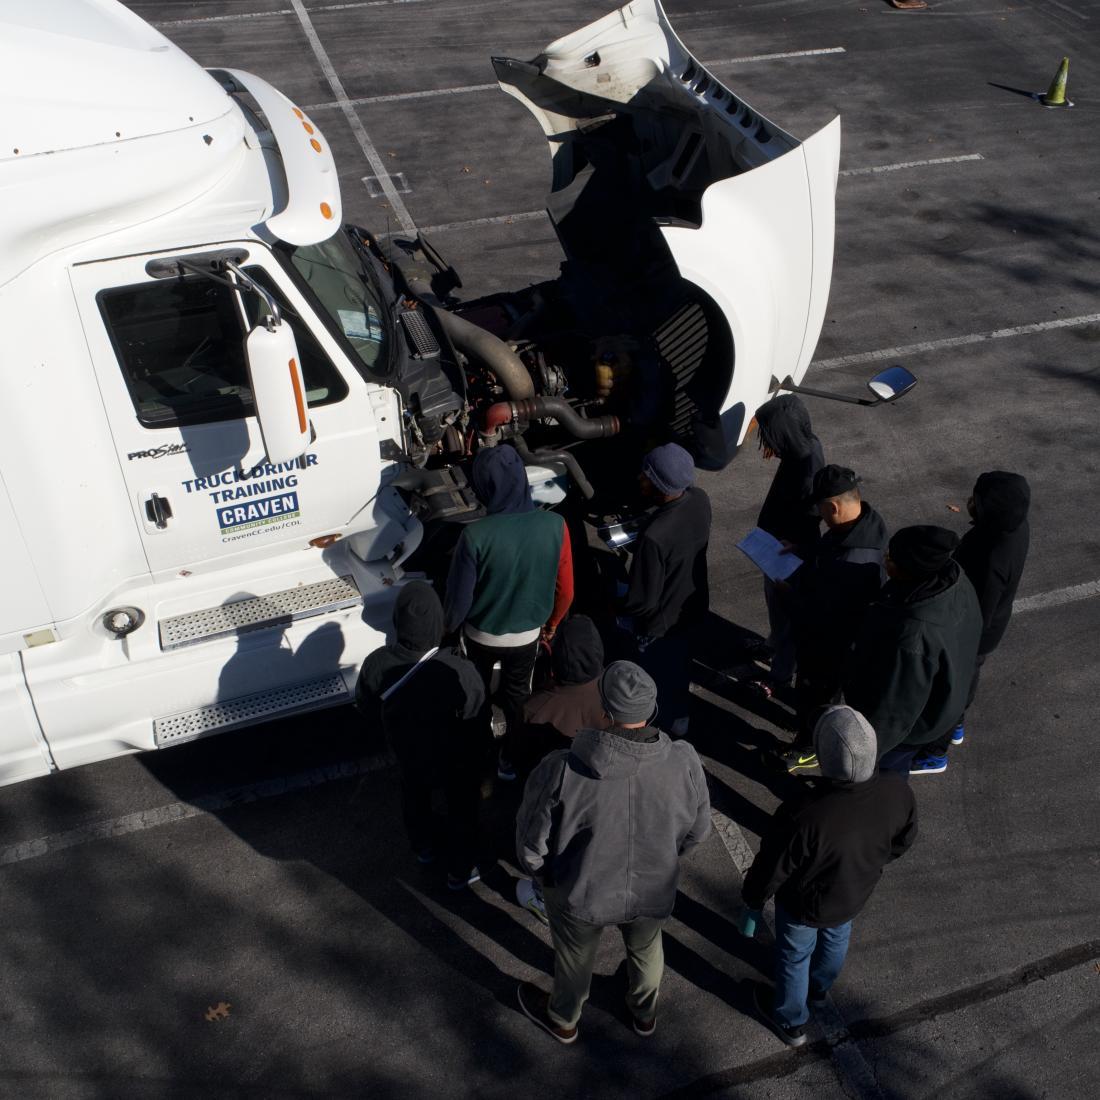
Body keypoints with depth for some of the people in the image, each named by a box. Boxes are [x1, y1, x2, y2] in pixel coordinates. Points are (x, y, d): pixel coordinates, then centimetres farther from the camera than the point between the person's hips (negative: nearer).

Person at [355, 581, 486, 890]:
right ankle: (460, 872, 47)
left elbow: (367, 709, -8)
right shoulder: (459, 671, -39)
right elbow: (476, 714, -20)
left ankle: (423, 849, 60)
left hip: (407, 751, 3)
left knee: (415, 797, 34)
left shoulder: (376, 664, -28)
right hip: (455, 757, -3)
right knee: (461, 808, 26)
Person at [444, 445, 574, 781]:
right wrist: (551, 624, 11)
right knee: (517, 695, 28)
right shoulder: (555, 526, -22)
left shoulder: (475, 535, -30)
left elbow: (459, 595, -18)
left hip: (481, 635, -1)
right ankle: (511, 760, 45)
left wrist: (448, 627, 4)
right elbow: (565, 591, -9)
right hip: (527, 635, 2)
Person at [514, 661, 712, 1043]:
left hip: (581, 893, -2)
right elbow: (697, 830, -7)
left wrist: (542, 872, 3)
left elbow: (531, 844, -20)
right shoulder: (684, 763, -26)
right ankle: (644, 1013, 63)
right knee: (646, 950, 34)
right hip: (654, 891, 2)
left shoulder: (561, 770, -34)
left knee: (575, 958, 29)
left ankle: (562, 1020, 59)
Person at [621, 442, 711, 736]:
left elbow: (642, 602, -28)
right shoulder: (700, 499, -17)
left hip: (661, 623, -7)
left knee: (664, 679, 19)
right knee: (680, 666, 30)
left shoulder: (653, 537, -39)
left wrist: (617, 607, -10)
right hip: (692, 606, 7)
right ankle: (679, 721, 54)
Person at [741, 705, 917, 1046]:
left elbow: (772, 868, -26)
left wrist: (753, 899, -5)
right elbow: (902, 841, -7)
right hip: (855, 896, 4)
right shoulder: (897, 791, -30)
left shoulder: (804, 814, -45)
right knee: (835, 939, 35)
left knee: (794, 955, 26)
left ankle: (791, 1021, 54)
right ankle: (818, 992, 65)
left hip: (805, 905, -4)